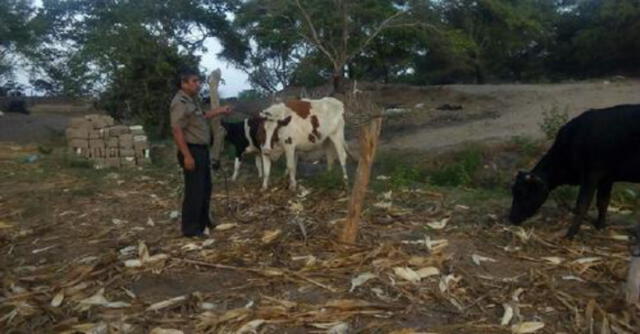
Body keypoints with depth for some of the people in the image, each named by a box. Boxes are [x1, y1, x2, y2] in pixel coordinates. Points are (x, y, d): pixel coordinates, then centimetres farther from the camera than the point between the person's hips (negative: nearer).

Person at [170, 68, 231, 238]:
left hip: (202, 149, 10)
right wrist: (187, 155, -26)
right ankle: (190, 229, 6)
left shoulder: (192, 100, 13)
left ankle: (203, 221, 32)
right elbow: (177, 130, -23)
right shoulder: (180, 103, -17)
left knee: (205, 188, 18)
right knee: (194, 190, -4)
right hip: (192, 151, -10)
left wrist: (219, 111, 24)